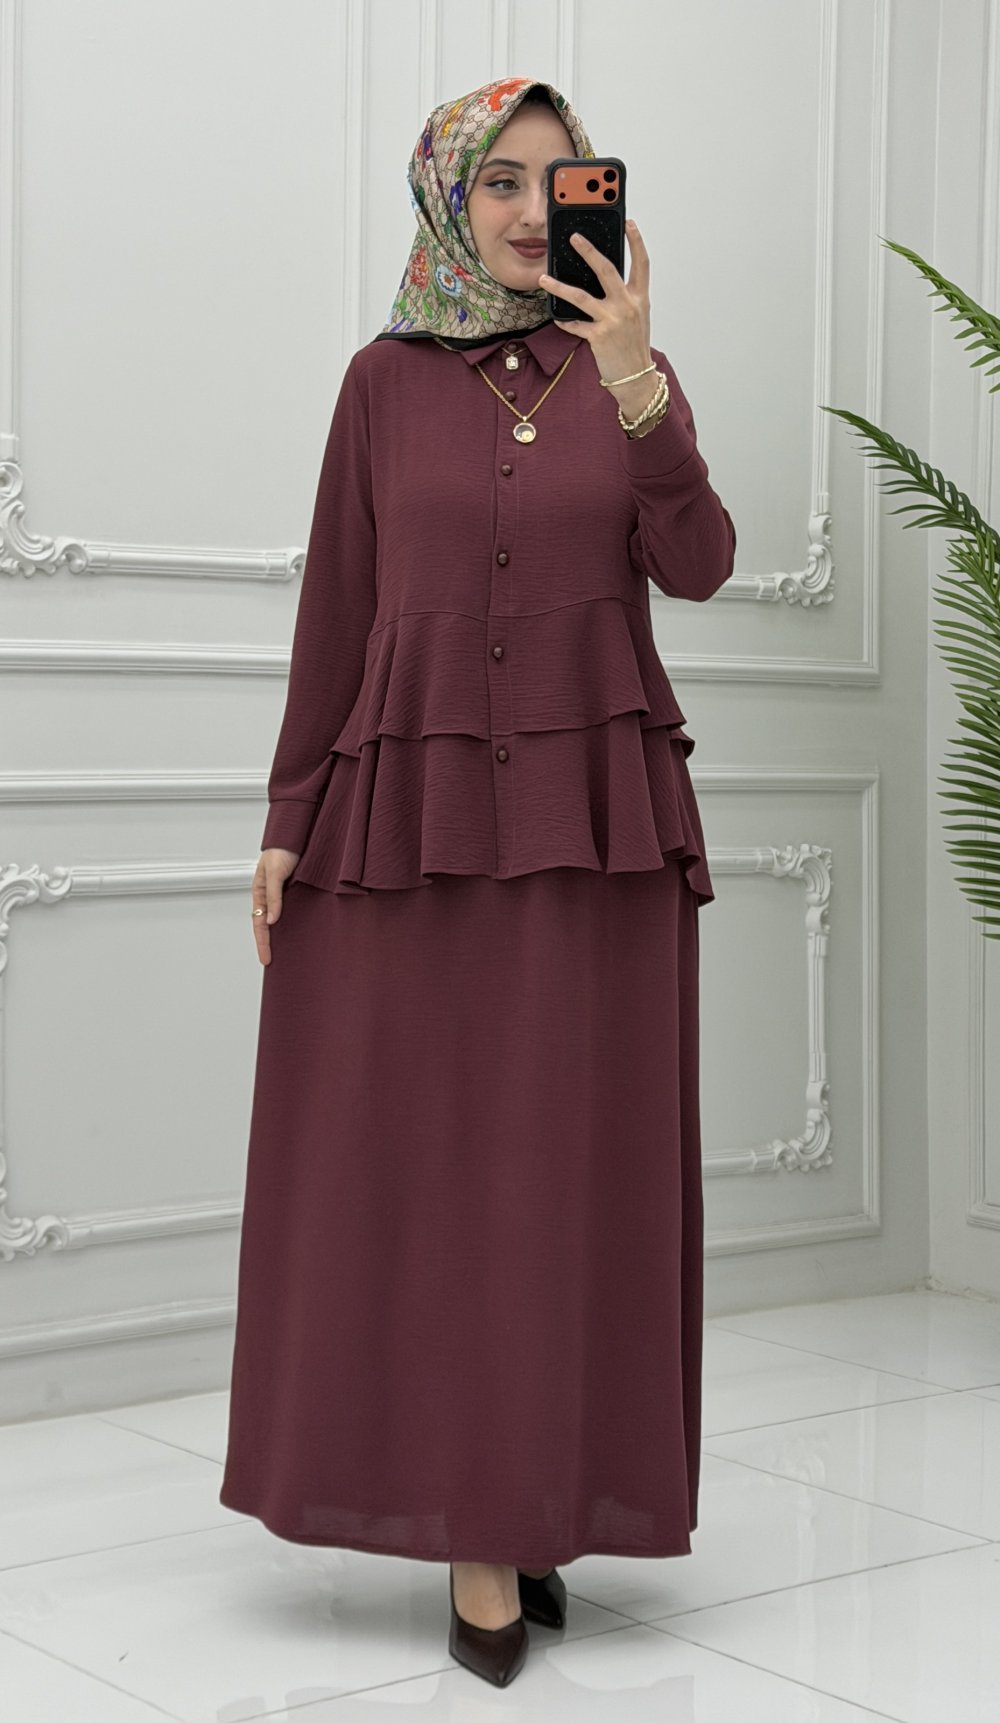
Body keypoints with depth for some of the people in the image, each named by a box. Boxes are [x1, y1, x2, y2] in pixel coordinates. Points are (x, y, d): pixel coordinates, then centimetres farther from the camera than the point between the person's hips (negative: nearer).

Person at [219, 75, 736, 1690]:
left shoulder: (631, 371, 7)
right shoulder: (387, 379, 6)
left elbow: (696, 567, -8)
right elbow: (336, 607, 5)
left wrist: (635, 389, -23)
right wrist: (289, 821, 0)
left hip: (594, 816, 1)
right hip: (411, 813, 0)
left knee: (573, 1166, 1)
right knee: (420, 1165, -1)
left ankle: (525, 1502, 12)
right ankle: (465, 1509, 9)